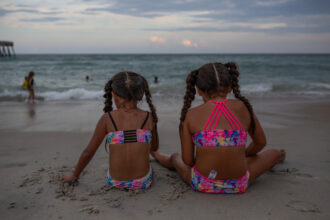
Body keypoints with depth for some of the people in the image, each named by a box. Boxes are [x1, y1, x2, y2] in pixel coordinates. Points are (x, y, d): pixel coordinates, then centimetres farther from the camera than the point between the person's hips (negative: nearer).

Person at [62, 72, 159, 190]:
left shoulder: (107, 119, -12)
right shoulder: (149, 118, -9)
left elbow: (88, 152, -5)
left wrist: (75, 175, 12)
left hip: (115, 182, 0)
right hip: (143, 182, 0)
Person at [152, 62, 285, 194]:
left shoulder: (191, 115, -9)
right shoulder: (243, 107, -4)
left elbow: (187, 161, -5)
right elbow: (261, 142, 11)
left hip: (202, 184, 0)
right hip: (238, 186, 1)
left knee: (175, 158, 35)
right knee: (273, 153, 32)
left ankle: (159, 157, 68)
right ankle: (277, 158, 67)